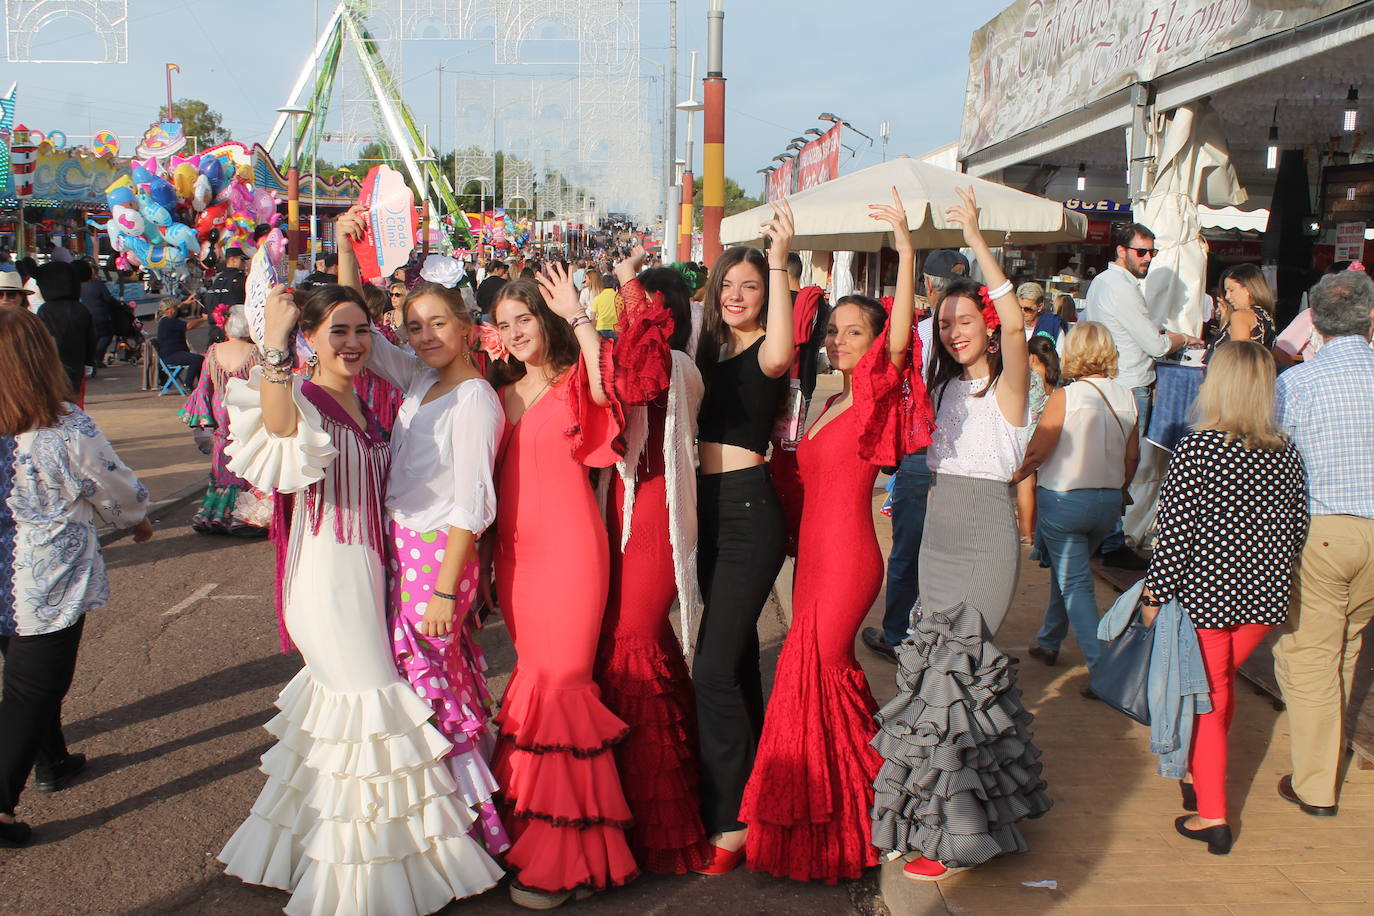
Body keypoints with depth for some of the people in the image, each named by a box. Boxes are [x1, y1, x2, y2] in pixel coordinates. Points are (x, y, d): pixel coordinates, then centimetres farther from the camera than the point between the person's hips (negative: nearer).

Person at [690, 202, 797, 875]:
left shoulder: (767, 350, -8)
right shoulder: (711, 350, 14)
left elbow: (780, 356, -32)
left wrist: (779, 264, -35)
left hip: (747, 508, -8)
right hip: (708, 505, 8)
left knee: (713, 667, -11)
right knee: (737, 651, 18)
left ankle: (729, 819, 0)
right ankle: (749, 782, 32)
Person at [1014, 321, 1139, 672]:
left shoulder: (1065, 397, -14)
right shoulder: (1126, 398, 0)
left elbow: (1036, 452, -14)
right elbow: (1132, 456, 9)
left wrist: (1009, 480, 1)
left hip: (1063, 499, -5)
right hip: (1109, 502, 5)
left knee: (1075, 583, 1)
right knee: (1066, 572, 23)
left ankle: (1102, 667, -6)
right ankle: (1048, 641, 37)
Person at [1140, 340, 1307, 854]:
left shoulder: (1196, 449, -16)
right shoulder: (1286, 455, -1)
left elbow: (1175, 533, -16)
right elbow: (1297, 530, 6)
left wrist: (1154, 595, -7)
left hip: (1204, 594, -5)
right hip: (1264, 598, 5)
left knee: (1207, 697, 8)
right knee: (1222, 684, 23)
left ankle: (1211, 816, 13)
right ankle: (1201, 775, 38)